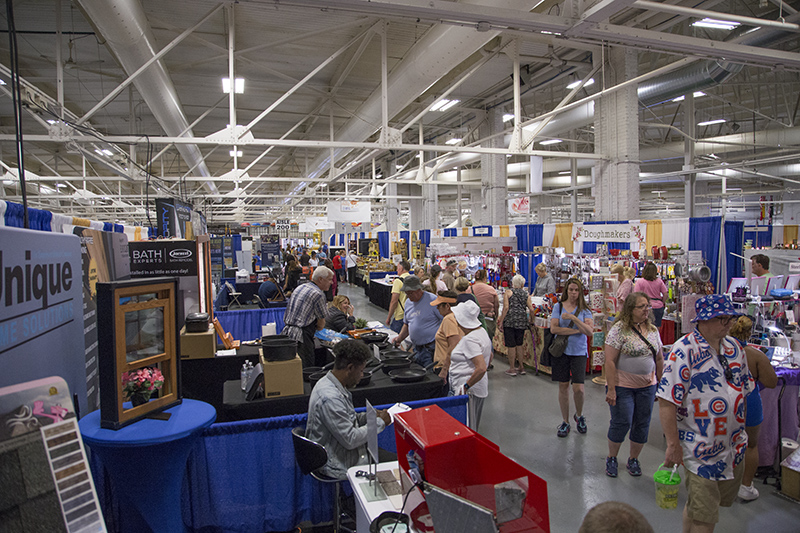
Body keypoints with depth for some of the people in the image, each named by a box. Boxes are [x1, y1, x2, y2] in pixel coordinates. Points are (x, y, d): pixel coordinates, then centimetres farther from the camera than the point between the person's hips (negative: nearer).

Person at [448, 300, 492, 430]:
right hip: (480, 387, 10)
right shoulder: (481, 331, 8)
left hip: (469, 390, -10)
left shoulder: (470, 339, -23)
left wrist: (466, 386, -21)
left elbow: (481, 368, -30)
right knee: (472, 426, 20)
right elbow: (489, 355, 21)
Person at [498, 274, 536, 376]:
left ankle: (512, 369, 9)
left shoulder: (508, 293, 0)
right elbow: (531, 309, 2)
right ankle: (521, 367, 22)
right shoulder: (526, 294, 9)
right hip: (522, 321, 4)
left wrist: (501, 321, -7)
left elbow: (506, 308, -10)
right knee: (519, 344, 16)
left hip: (510, 321, -3)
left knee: (511, 345, 2)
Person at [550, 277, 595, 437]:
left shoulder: (584, 310, 1)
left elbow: (589, 331, -13)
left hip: (578, 352, 0)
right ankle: (565, 422, 22)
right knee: (563, 387, 7)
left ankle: (579, 415, 24)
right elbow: (553, 329, -10)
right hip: (561, 351, 1)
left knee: (578, 388, -6)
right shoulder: (558, 306, 1)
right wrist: (577, 330, -12)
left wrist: (573, 318, -22)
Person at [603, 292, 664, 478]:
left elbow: (659, 359, 14)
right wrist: (611, 389, -18)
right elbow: (610, 361, -16)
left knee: (642, 424, 11)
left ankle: (633, 459, 30)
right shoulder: (619, 329, -13)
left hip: (647, 387, 5)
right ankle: (611, 458, 22)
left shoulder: (653, 330, 5)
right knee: (621, 423, 0)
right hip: (622, 386, -5)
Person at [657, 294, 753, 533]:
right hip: (701, 448, -7)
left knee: (723, 499, 20)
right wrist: (673, 445, -19)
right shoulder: (684, 350, -19)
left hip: (734, 446, 7)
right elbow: (667, 402, -20)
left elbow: (742, 389, 17)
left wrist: (740, 431, 17)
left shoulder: (734, 347, 4)